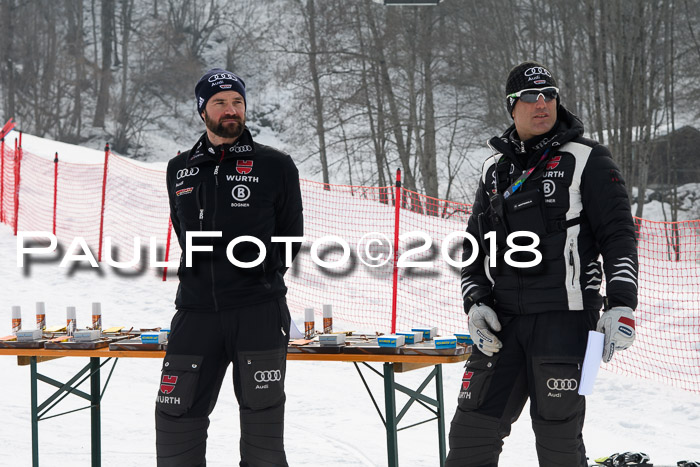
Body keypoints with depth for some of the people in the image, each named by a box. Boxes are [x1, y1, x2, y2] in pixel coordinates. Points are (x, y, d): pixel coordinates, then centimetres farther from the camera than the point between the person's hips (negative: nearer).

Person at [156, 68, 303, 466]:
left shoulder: (275, 166, 2)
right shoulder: (181, 170, 12)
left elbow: (291, 237, 8)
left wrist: (260, 269, -3)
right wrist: (205, 274, 11)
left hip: (259, 311, -3)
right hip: (196, 310, 3)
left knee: (262, 419, 1)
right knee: (176, 418, 0)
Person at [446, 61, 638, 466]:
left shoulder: (586, 160, 2)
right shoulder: (495, 170, 17)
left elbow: (618, 234, -3)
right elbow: (475, 245, 21)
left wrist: (621, 305, -13)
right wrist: (475, 302, 5)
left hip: (564, 318, -5)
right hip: (501, 321, 5)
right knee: (471, 433, 1)